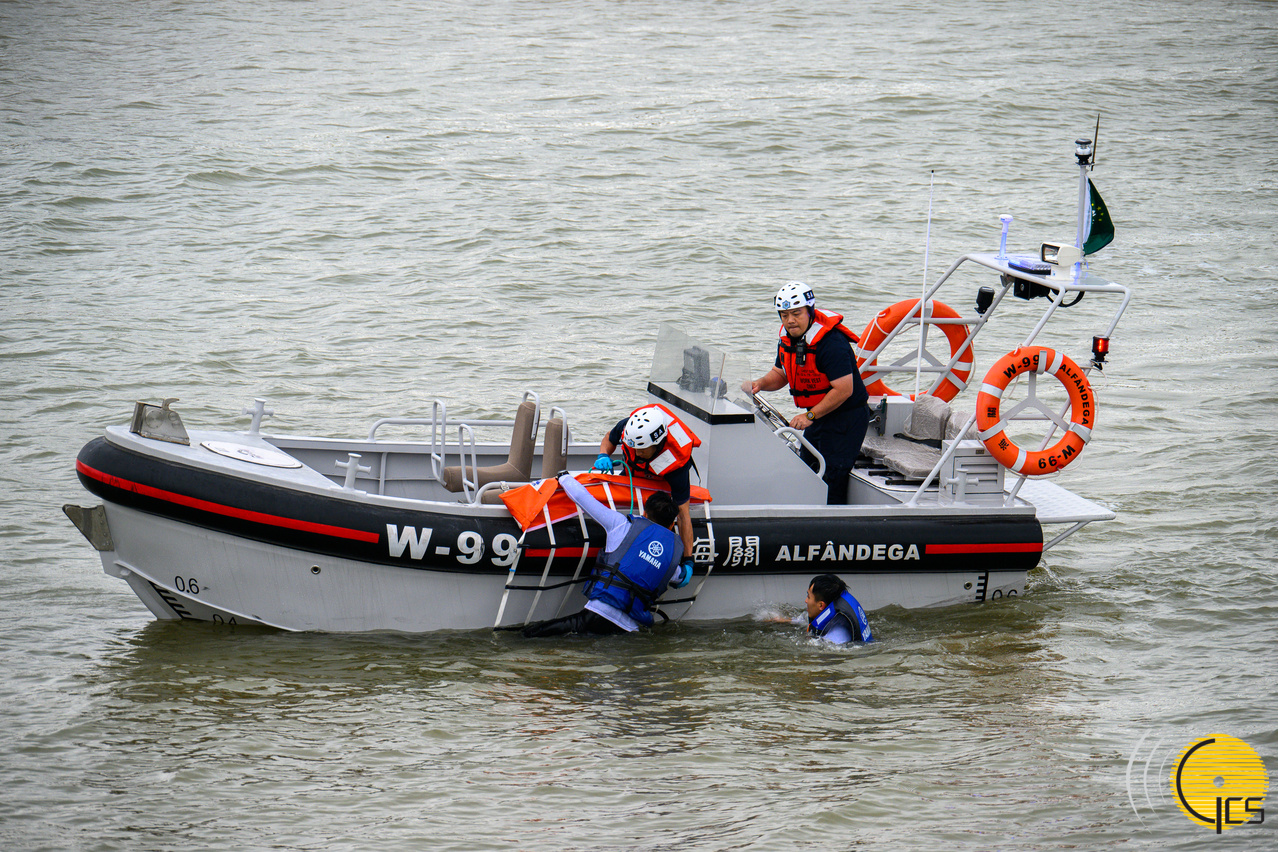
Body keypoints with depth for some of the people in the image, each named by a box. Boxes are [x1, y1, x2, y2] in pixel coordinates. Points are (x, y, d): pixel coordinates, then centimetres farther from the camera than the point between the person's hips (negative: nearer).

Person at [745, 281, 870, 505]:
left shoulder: (831, 343, -27)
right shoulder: (786, 339, 1)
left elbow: (844, 389, -28)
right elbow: (780, 373, 17)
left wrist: (810, 415, -23)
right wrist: (761, 383, -6)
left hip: (847, 417, -9)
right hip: (817, 416, 9)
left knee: (832, 478, -10)